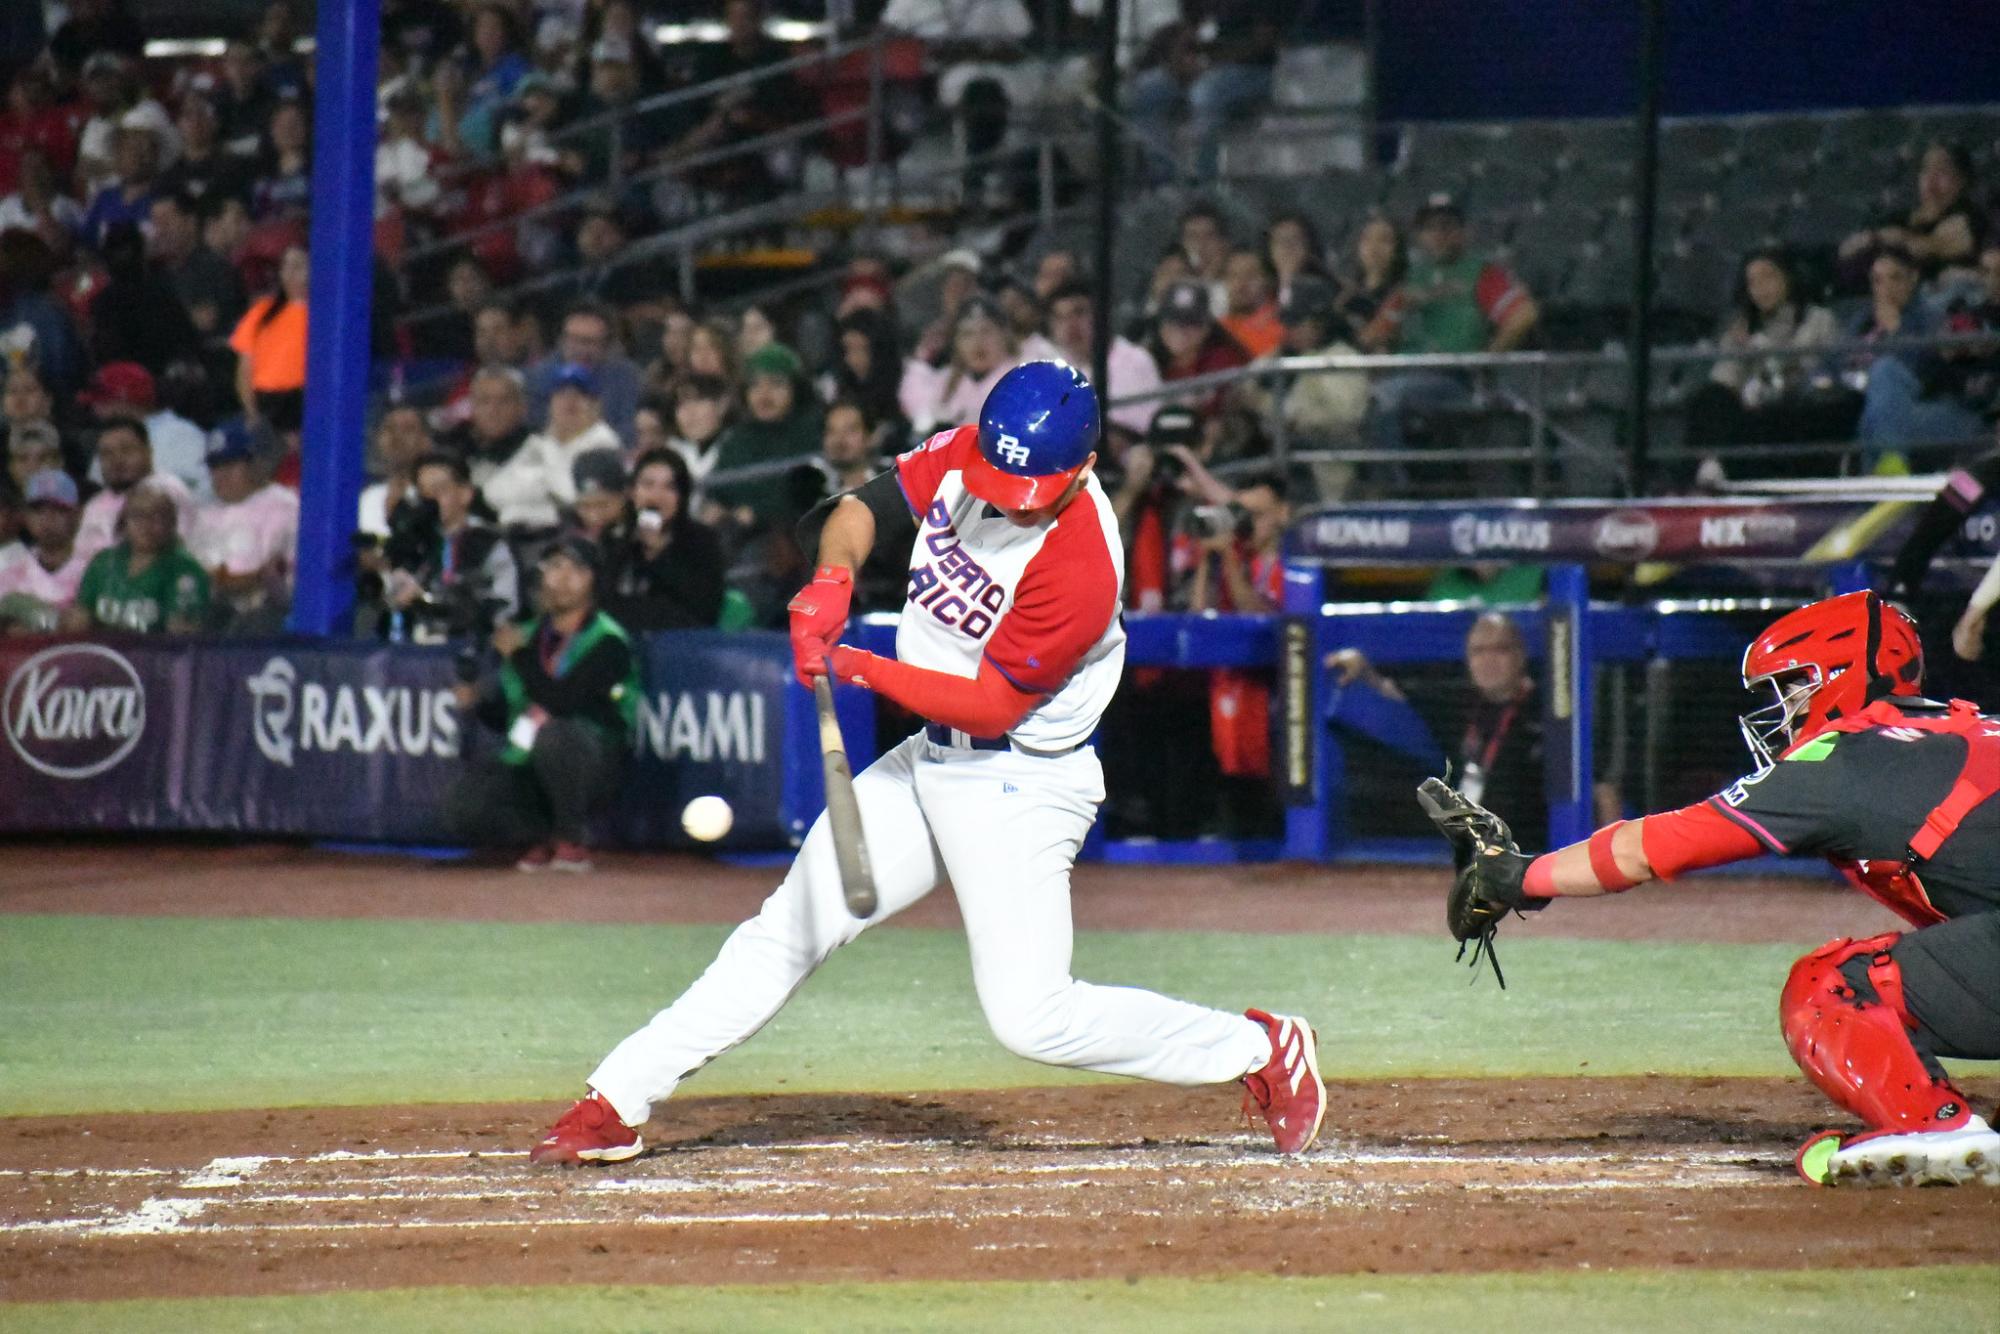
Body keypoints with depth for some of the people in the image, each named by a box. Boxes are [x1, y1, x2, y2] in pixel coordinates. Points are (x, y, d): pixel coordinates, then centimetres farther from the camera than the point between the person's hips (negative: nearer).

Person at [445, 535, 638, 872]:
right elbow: (505, 718, 17)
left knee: (553, 733, -39)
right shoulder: (530, 635, 12)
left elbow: (561, 702, -23)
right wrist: (477, 702, -4)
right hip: (527, 769, 5)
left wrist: (519, 655, -17)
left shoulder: (606, 642, -9)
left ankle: (573, 840, -18)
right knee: (463, 803, -21)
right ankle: (544, 837, 4)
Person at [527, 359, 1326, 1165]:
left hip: (1021, 786, -7)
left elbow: (993, 706, -22)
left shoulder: (1081, 568, -27)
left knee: (1032, 1019, -15)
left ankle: (1264, 1050, 1)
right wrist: (834, 578, -16)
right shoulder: (960, 457, -6)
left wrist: (867, 672, -29)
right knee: (788, 931, 8)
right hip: (931, 760, 7)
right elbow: (866, 507, 5)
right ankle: (617, 1103, 13)